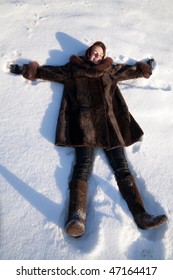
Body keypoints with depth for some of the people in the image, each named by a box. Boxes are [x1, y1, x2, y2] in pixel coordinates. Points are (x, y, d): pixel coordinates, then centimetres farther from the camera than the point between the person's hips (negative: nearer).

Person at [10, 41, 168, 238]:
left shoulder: (111, 71, 33)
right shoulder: (72, 70, 25)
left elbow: (131, 70, 45)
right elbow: (47, 71, 27)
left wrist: (145, 68, 53)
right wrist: (25, 70, 26)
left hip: (108, 121, 3)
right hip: (84, 121, -3)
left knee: (121, 166, -12)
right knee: (84, 164, -24)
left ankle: (141, 215, -21)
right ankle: (77, 217, -38)